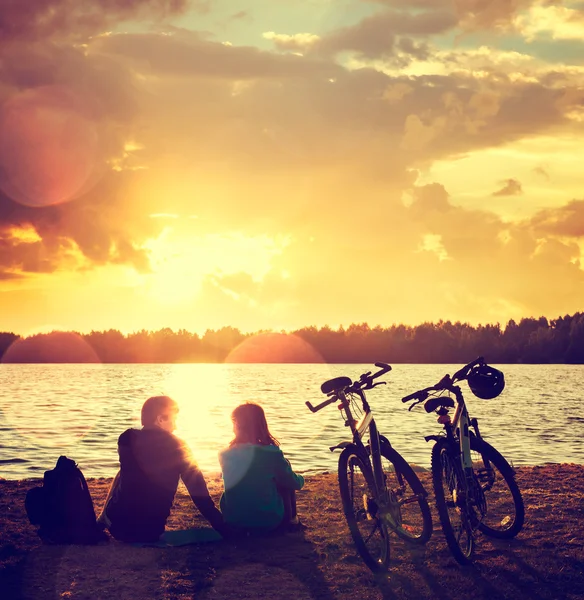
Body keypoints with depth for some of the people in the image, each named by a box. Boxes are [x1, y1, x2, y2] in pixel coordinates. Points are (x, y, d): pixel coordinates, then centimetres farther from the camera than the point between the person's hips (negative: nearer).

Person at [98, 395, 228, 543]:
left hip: (119, 527, -1)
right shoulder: (177, 447, -6)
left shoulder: (127, 439, -3)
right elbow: (198, 490, -9)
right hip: (151, 533, 1)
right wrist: (221, 527, -7)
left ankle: (103, 522, 39)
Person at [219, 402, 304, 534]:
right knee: (286, 482, 23)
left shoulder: (225, 456, -10)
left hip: (234, 522, 1)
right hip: (269, 522, -1)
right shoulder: (272, 454, -18)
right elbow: (295, 483, -3)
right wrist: (301, 479, 23)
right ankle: (290, 520, 31)